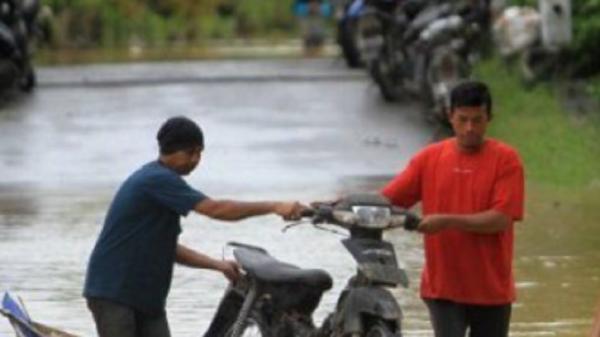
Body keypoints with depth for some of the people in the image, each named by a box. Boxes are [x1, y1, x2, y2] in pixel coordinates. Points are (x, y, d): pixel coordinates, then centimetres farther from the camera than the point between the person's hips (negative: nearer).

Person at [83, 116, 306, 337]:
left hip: (146, 297, 10)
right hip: (112, 293, -10)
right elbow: (216, 209, -24)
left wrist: (219, 265, 8)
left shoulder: (161, 182, 14)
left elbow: (167, 249, 17)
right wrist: (274, 207, -24)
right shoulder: (157, 180, -17)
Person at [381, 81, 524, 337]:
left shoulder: (505, 159, -6)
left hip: (491, 291, -1)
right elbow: (387, 200, 0)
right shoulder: (430, 158, 3)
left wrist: (448, 221, -24)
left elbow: (501, 220, -15)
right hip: (443, 288, 1)